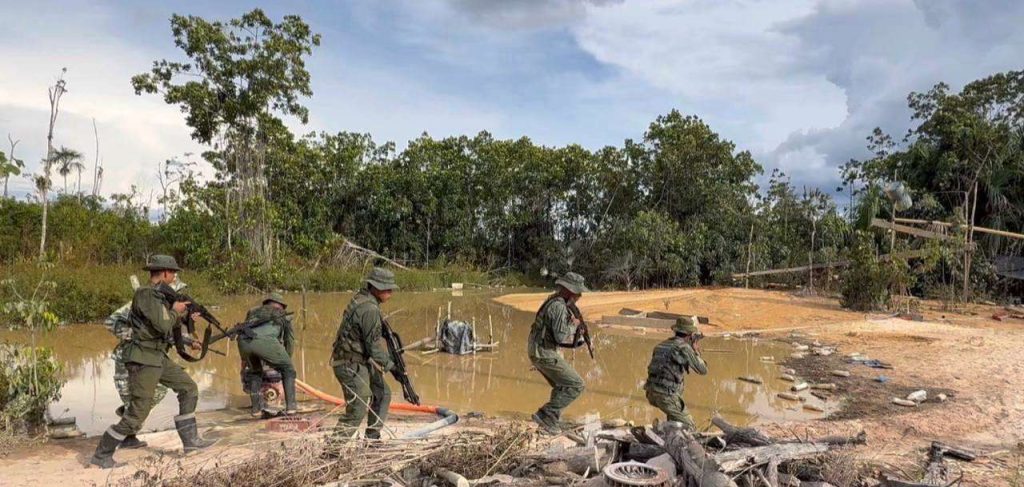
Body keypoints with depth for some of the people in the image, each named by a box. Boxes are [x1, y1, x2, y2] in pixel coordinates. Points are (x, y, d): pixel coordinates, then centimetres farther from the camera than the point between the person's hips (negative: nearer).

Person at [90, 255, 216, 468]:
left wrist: (185, 318, 14)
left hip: (159, 358, 9)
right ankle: (101, 455, 12)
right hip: (143, 361, -9)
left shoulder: (158, 294, 11)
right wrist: (175, 311, -7)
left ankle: (190, 440, 17)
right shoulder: (145, 294, -18)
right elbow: (163, 326, -24)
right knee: (137, 413, -4)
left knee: (189, 388, 11)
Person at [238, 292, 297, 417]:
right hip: (265, 341, -3)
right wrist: (286, 359, 54)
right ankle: (291, 406, 7)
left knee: (255, 372, 30)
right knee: (288, 370, 16)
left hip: (244, 341, 4)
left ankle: (256, 408, 25)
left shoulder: (253, 311, 41)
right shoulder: (283, 316, 34)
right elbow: (289, 341, 39)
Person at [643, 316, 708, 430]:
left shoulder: (663, 344, 15)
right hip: (667, 396, -8)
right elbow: (703, 370, 0)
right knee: (689, 427, 6)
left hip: (651, 393, 8)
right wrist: (695, 351, 14)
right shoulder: (684, 348, -8)